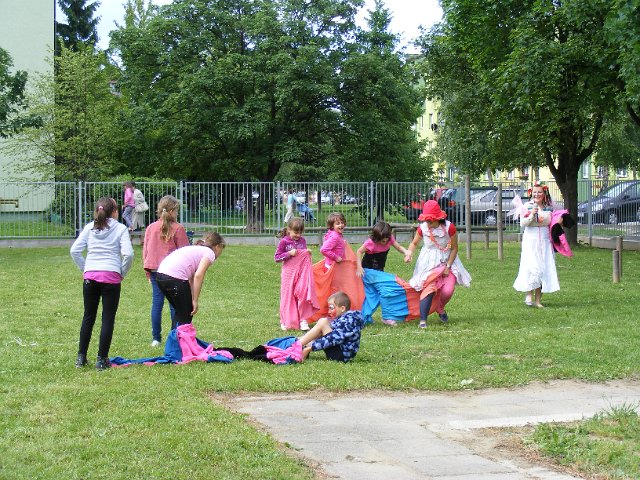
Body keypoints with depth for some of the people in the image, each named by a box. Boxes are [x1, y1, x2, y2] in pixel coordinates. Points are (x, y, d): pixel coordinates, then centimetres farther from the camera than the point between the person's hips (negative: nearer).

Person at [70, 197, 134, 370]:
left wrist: (84, 269, 13)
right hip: (111, 276, -3)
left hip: (90, 276, 3)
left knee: (88, 317, 15)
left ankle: (81, 357, 18)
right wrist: (122, 273, 4)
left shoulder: (89, 227, 10)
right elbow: (128, 253, -10)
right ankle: (101, 359, 4)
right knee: (108, 319, 4)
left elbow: (75, 250, 3)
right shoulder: (120, 229, 2)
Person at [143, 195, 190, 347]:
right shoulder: (178, 229, -6)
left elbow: (145, 250, 12)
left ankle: (156, 338, 7)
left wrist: (147, 271, 21)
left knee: (156, 302, 6)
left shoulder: (151, 228, 7)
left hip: (154, 270, 4)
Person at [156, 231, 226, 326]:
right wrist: (195, 301, -6)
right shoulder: (210, 253, 4)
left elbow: (191, 279, 25)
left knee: (180, 312, 23)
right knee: (186, 314, 7)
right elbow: (198, 276, -11)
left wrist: (192, 300, 21)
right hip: (174, 278, -8)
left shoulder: (196, 249, 28)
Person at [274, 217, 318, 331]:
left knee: (303, 295, -3)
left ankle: (303, 320, 4)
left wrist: (308, 254, -2)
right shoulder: (284, 242, -7)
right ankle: (286, 321, 16)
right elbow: (276, 257, -6)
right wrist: (289, 253, -17)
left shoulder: (302, 241, 5)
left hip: (302, 272, 3)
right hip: (289, 273, -3)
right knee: (288, 296, 4)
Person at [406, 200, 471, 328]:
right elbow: (414, 243, 9)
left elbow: (454, 248, -7)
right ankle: (422, 320, -19)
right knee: (429, 288, -18)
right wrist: (410, 253, -12)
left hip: (447, 261, 0)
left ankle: (440, 309, 22)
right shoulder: (423, 228, -9)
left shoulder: (449, 227, -16)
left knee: (448, 290, -13)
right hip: (429, 263, 0)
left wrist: (448, 266, -11)